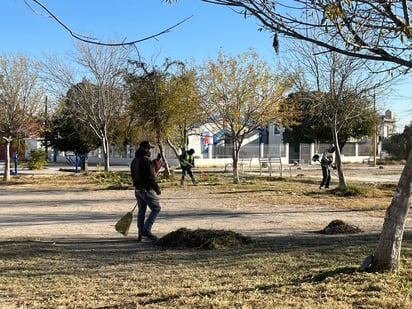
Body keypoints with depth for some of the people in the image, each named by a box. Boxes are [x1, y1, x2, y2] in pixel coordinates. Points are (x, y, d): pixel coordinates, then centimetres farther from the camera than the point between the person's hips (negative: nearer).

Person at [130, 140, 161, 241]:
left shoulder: (134, 161, 13)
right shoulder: (147, 160, -17)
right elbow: (151, 178, -21)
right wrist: (157, 189, -12)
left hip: (137, 190, 9)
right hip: (147, 190, -9)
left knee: (141, 211, 13)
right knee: (156, 209, 3)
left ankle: (140, 234, 14)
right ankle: (146, 230, -4)